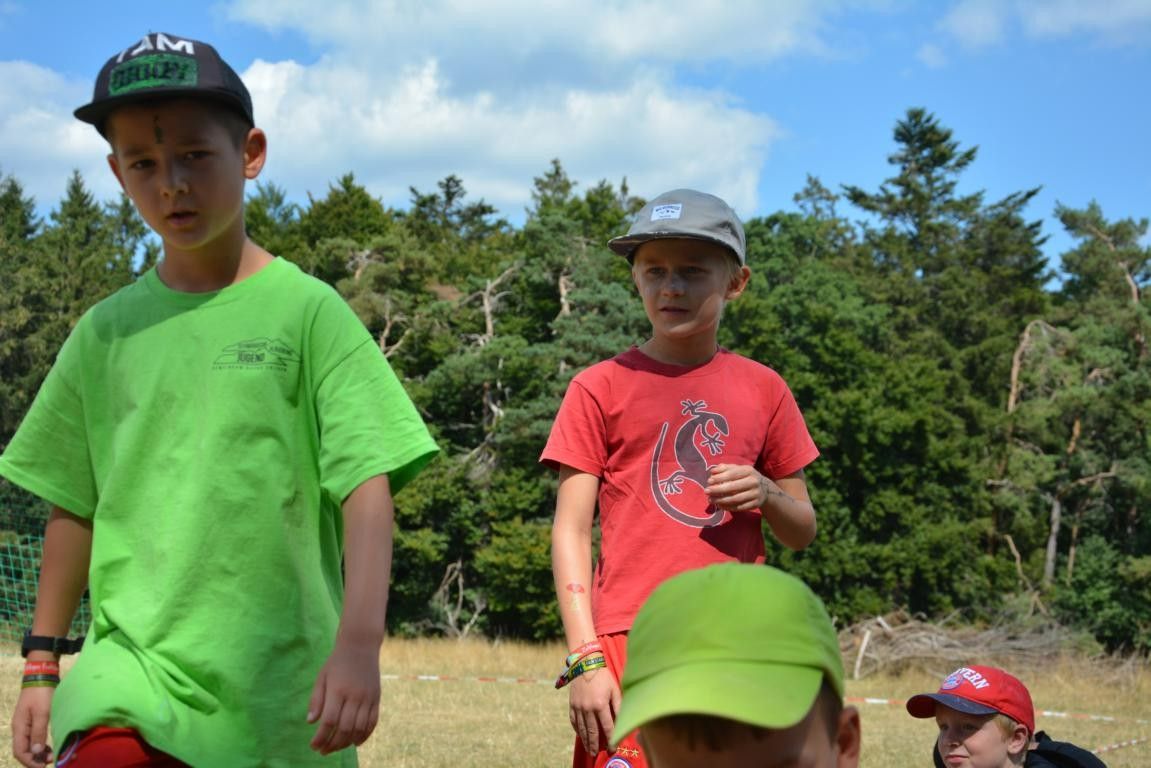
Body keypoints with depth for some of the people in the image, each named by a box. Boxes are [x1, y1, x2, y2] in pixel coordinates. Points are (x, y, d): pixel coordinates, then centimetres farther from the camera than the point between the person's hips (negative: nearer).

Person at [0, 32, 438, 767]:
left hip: (278, 682, -1)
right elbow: (74, 506, 16)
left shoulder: (307, 311, -1)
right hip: (128, 669, 2)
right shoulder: (106, 331, 9)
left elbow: (367, 488, -8)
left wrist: (359, 643, -20)